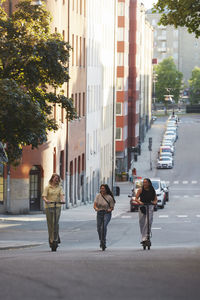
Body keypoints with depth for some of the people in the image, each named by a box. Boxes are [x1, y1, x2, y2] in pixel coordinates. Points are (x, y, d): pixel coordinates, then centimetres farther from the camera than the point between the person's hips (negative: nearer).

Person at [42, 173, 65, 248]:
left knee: (56, 222, -14)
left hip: (57, 206, 0)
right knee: (50, 223, 3)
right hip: (49, 207, 0)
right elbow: (44, 196, -3)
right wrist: (46, 200, -26)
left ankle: (54, 239, -12)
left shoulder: (59, 187, 11)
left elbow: (61, 195, -3)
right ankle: (51, 240, 12)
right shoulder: (47, 187, 7)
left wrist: (62, 200, -25)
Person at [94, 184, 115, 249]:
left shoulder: (109, 197, -4)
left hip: (107, 213, -4)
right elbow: (95, 205, -2)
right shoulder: (98, 196, 3)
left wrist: (110, 210, -20)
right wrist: (96, 208, -24)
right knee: (99, 228, 8)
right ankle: (101, 241, 31)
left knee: (104, 226, -25)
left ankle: (104, 241, -22)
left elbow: (112, 207, 1)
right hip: (99, 213, 4)